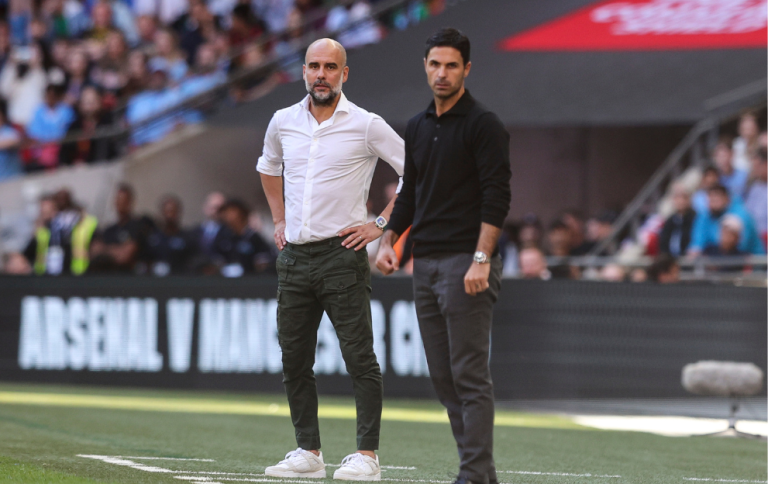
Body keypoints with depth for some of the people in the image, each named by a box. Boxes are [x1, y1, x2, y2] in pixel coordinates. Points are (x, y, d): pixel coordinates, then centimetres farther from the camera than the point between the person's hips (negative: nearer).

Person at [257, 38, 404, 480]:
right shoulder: (283, 122, 9)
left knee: (359, 358, -7)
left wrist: (381, 224, -5)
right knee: (294, 360, 6)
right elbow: (269, 168, 29)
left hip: (342, 253, -5)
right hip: (294, 257, 5)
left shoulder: (366, 126, -5)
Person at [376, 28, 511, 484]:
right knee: (444, 377, 7)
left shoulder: (483, 124, -7)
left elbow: (497, 195, -14)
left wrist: (481, 259, -22)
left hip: (467, 263, -8)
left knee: (470, 375, -10)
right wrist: (388, 240, 10)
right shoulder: (418, 127, 17)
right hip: (426, 264, 8)